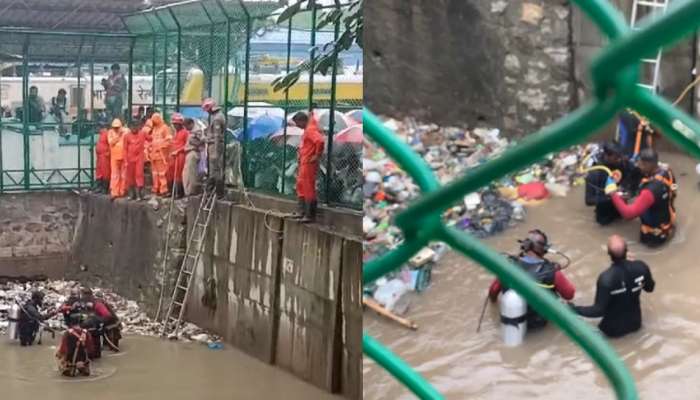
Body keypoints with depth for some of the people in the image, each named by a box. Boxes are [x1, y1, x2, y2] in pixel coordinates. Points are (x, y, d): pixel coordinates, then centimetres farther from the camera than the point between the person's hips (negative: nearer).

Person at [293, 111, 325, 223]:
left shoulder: (310, 130, -18)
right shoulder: (308, 129, 12)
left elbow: (320, 141, -32)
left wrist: (317, 156, -23)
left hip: (309, 163, -11)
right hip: (304, 163, 11)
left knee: (308, 188, -7)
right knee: (301, 185, 17)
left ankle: (310, 215, -3)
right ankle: (303, 212, 23)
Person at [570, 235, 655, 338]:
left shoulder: (606, 278, -34)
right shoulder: (641, 267, -21)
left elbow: (598, 311, -27)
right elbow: (650, 288, 0)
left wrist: (573, 309, -19)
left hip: (614, 329, -6)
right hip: (636, 323, 6)